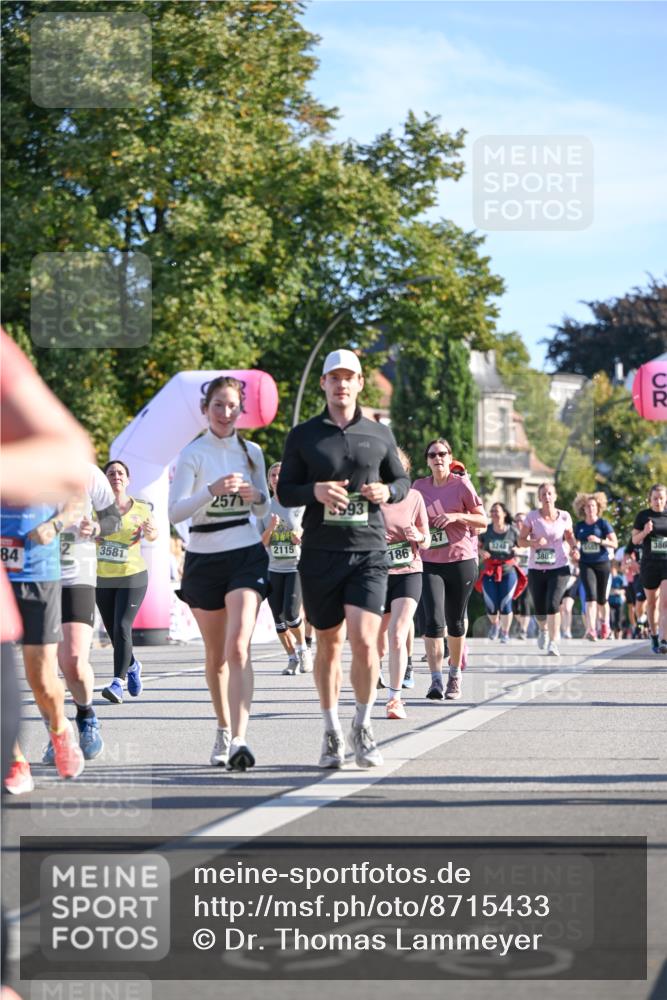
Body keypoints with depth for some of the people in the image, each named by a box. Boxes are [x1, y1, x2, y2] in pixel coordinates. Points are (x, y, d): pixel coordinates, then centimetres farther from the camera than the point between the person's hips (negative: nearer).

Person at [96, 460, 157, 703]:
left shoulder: (141, 509, -1)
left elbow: (152, 535, 14)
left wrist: (151, 532, -9)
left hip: (132, 577, -2)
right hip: (102, 579, 2)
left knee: (122, 628, -18)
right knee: (113, 633, 12)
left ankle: (118, 683, -21)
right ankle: (132, 667, 40)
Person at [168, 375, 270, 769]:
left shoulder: (252, 451, 7)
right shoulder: (193, 454, -2)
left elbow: (265, 509, 16)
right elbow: (175, 511, -12)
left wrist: (257, 496, -8)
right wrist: (213, 490, -27)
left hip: (246, 556, 0)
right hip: (204, 559, 0)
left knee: (238, 647, -17)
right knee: (216, 655, 10)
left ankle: (239, 740, -26)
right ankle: (224, 730, 29)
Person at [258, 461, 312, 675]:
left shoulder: (300, 505, -2)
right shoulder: (265, 507, 6)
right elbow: (261, 542, 6)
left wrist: (302, 537, -16)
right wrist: (270, 529, -13)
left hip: (297, 567, -4)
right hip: (274, 569, 4)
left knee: (291, 613, -17)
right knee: (279, 619, 3)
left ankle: (302, 648, 9)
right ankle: (292, 658, 19)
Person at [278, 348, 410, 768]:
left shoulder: (380, 435, 8)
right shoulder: (303, 436, 5)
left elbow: (402, 480, 18)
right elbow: (284, 491, 6)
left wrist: (388, 491, -5)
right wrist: (314, 491, -14)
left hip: (369, 550, 0)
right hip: (321, 552, 0)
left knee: (365, 641, -14)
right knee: (329, 643, 7)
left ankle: (362, 727, 5)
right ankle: (332, 733, 21)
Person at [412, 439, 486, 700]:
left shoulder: (461, 484, -2)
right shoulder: (419, 487, 6)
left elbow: (483, 520, -1)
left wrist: (456, 516, -16)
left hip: (461, 561, -1)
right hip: (430, 563, 1)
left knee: (455, 622, 9)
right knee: (433, 620, -14)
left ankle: (455, 676, 26)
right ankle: (436, 680, -15)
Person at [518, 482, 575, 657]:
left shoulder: (564, 517, 0)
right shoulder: (532, 516, -3)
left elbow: (569, 536, 16)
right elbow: (521, 539, 2)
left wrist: (574, 547, -5)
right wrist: (534, 542, -18)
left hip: (559, 568, -1)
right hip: (536, 569, 1)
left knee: (553, 604, -20)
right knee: (539, 609, 7)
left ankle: (553, 643, -12)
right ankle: (543, 629, 43)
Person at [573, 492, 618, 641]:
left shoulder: (603, 524, -2)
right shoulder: (579, 526, 7)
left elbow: (615, 544, -7)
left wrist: (600, 541, -21)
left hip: (603, 564, -1)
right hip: (586, 565, 1)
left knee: (602, 599, 9)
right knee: (591, 596, -16)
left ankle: (604, 622, 38)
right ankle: (591, 629, -24)